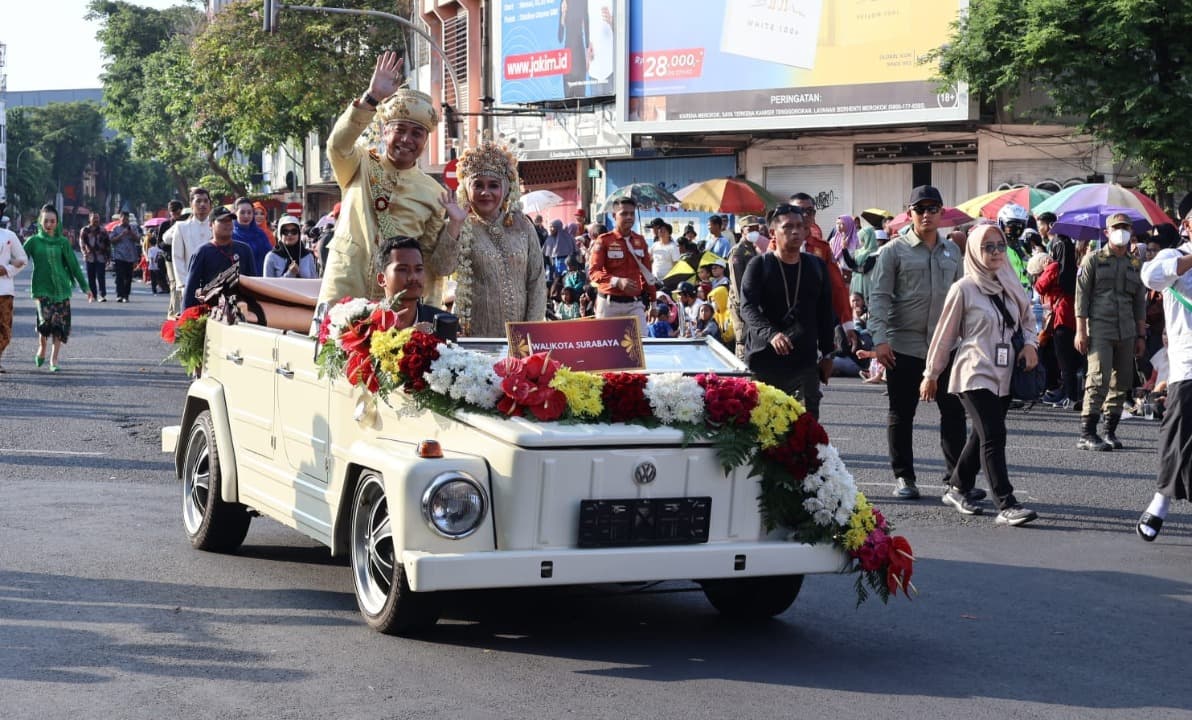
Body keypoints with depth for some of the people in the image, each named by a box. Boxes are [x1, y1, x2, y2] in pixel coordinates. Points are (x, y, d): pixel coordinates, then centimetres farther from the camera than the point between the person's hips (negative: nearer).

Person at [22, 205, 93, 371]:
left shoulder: (63, 242, 7)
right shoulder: (33, 241, 4)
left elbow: (74, 265, 9)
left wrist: (85, 287, 8)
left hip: (61, 288, 2)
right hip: (41, 288, -2)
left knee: (60, 324, -2)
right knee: (46, 318, -19)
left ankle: (54, 360, 9)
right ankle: (42, 348, 8)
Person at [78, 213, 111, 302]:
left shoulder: (102, 230, 11)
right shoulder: (85, 230, 7)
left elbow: (108, 244, 13)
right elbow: (82, 242, -3)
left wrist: (109, 256, 8)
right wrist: (85, 250, -20)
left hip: (101, 257, -1)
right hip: (90, 257, 1)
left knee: (101, 277, -10)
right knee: (91, 278, 4)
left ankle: (102, 295, -13)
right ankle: (93, 295, 10)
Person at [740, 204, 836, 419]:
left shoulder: (817, 267, 13)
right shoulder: (759, 266, 0)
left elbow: (825, 313, 18)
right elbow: (748, 307, -11)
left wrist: (827, 353, 15)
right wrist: (771, 334, -28)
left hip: (805, 361, 3)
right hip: (764, 360, -3)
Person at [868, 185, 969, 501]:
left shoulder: (952, 251, 11)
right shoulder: (894, 250, -3)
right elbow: (879, 296, -7)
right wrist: (880, 338, -15)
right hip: (904, 345, -4)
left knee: (954, 410, 3)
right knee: (901, 413, 5)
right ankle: (903, 477, 15)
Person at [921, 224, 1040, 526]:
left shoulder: (1010, 286, 10)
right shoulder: (964, 289, -5)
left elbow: (1028, 318, 24)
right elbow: (945, 333, 1)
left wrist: (1030, 343, 2)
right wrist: (931, 374, 6)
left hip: (1004, 375, 6)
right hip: (975, 374, -6)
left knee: (983, 436, 13)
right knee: (993, 436, -16)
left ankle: (957, 488, 31)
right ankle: (1006, 505, -19)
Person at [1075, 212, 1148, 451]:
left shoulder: (1136, 265, 16)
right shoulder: (1093, 259, 3)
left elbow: (1140, 303, 19)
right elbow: (1081, 295, -1)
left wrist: (1141, 335, 13)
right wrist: (1081, 331, -8)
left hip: (1126, 332, 5)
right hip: (1099, 329, -5)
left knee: (1122, 383, 5)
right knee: (1099, 379, -14)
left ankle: (1110, 432, 14)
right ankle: (1086, 435, -14)